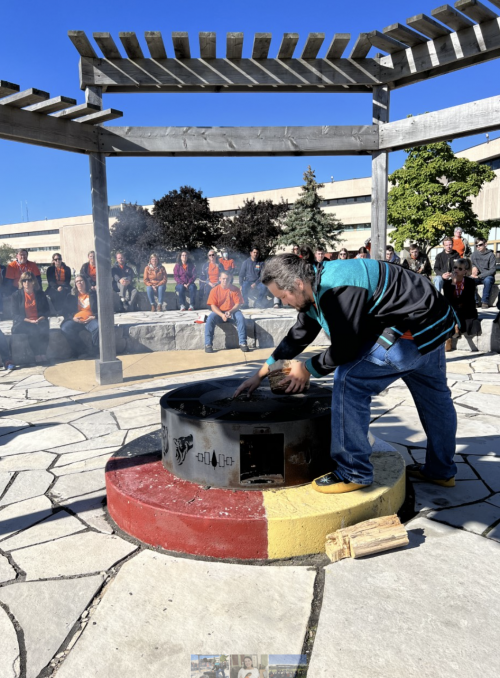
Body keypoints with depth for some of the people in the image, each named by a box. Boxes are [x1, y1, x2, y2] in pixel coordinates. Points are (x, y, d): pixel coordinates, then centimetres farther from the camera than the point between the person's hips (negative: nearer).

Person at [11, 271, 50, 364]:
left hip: (39, 322, 2)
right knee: (33, 330, -35)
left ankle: (43, 354, -29)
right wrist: (29, 321, -15)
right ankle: (37, 355, -28)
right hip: (23, 324, -2)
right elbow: (15, 315, 0)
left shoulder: (40, 294, 12)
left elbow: (46, 311, 12)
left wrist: (41, 319, -10)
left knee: (44, 328, -34)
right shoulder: (16, 295, 6)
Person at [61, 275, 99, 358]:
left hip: (90, 320, -2)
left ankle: (97, 352, -19)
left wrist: (94, 317, -11)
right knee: (65, 328, -32)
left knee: (98, 327, -38)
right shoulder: (71, 296, 21)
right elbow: (66, 312, 13)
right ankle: (81, 351, -19)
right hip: (76, 320, 2)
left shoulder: (94, 294, 17)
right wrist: (73, 318, -9)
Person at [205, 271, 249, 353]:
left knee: (241, 318, -31)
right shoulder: (214, 290, -2)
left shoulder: (235, 289, -1)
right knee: (210, 319, -31)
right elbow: (213, 306, -7)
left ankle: (243, 343, -27)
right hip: (218, 312, 0)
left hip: (232, 312, 0)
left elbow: (238, 304, -5)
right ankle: (208, 344, -26)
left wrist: (230, 312, -26)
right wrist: (222, 315, -25)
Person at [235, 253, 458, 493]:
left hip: (415, 329, -11)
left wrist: (308, 368, -7)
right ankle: (441, 470, 41)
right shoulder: (316, 288, 4)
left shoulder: (337, 291, -30)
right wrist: (261, 374, 16)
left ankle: (354, 473, -4)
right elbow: (298, 336, 12)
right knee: (434, 396, 21)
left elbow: (344, 350, -25)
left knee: (349, 379, -14)